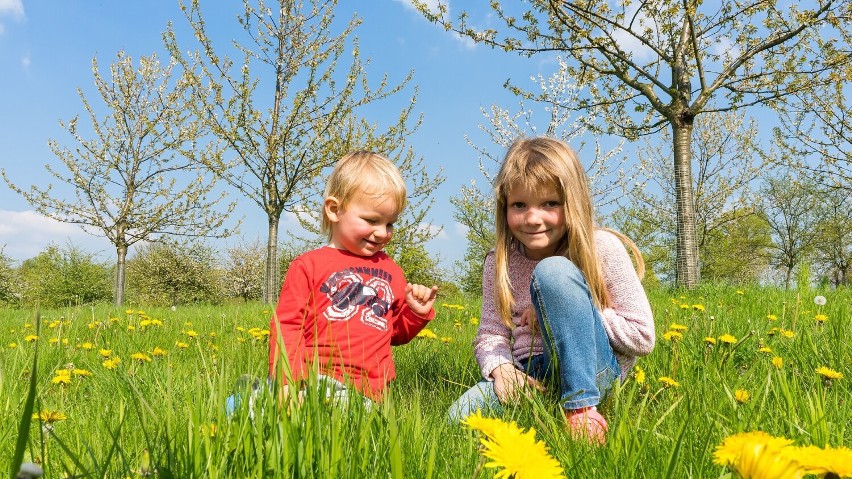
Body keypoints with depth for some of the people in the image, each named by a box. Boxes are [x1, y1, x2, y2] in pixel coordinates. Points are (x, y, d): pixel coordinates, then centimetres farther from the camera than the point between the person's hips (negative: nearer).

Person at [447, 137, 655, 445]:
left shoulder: (602, 248, -9)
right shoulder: (499, 263, 2)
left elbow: (642, 337, -9)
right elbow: (490, 333, 2)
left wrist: (565, 309, -15)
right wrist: (501, 368, -21)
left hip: (593, 369, -2)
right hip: (534, 375, 3)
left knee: (552, 271, -27)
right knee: (460, 415, -25)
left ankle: (581, 408, -24)